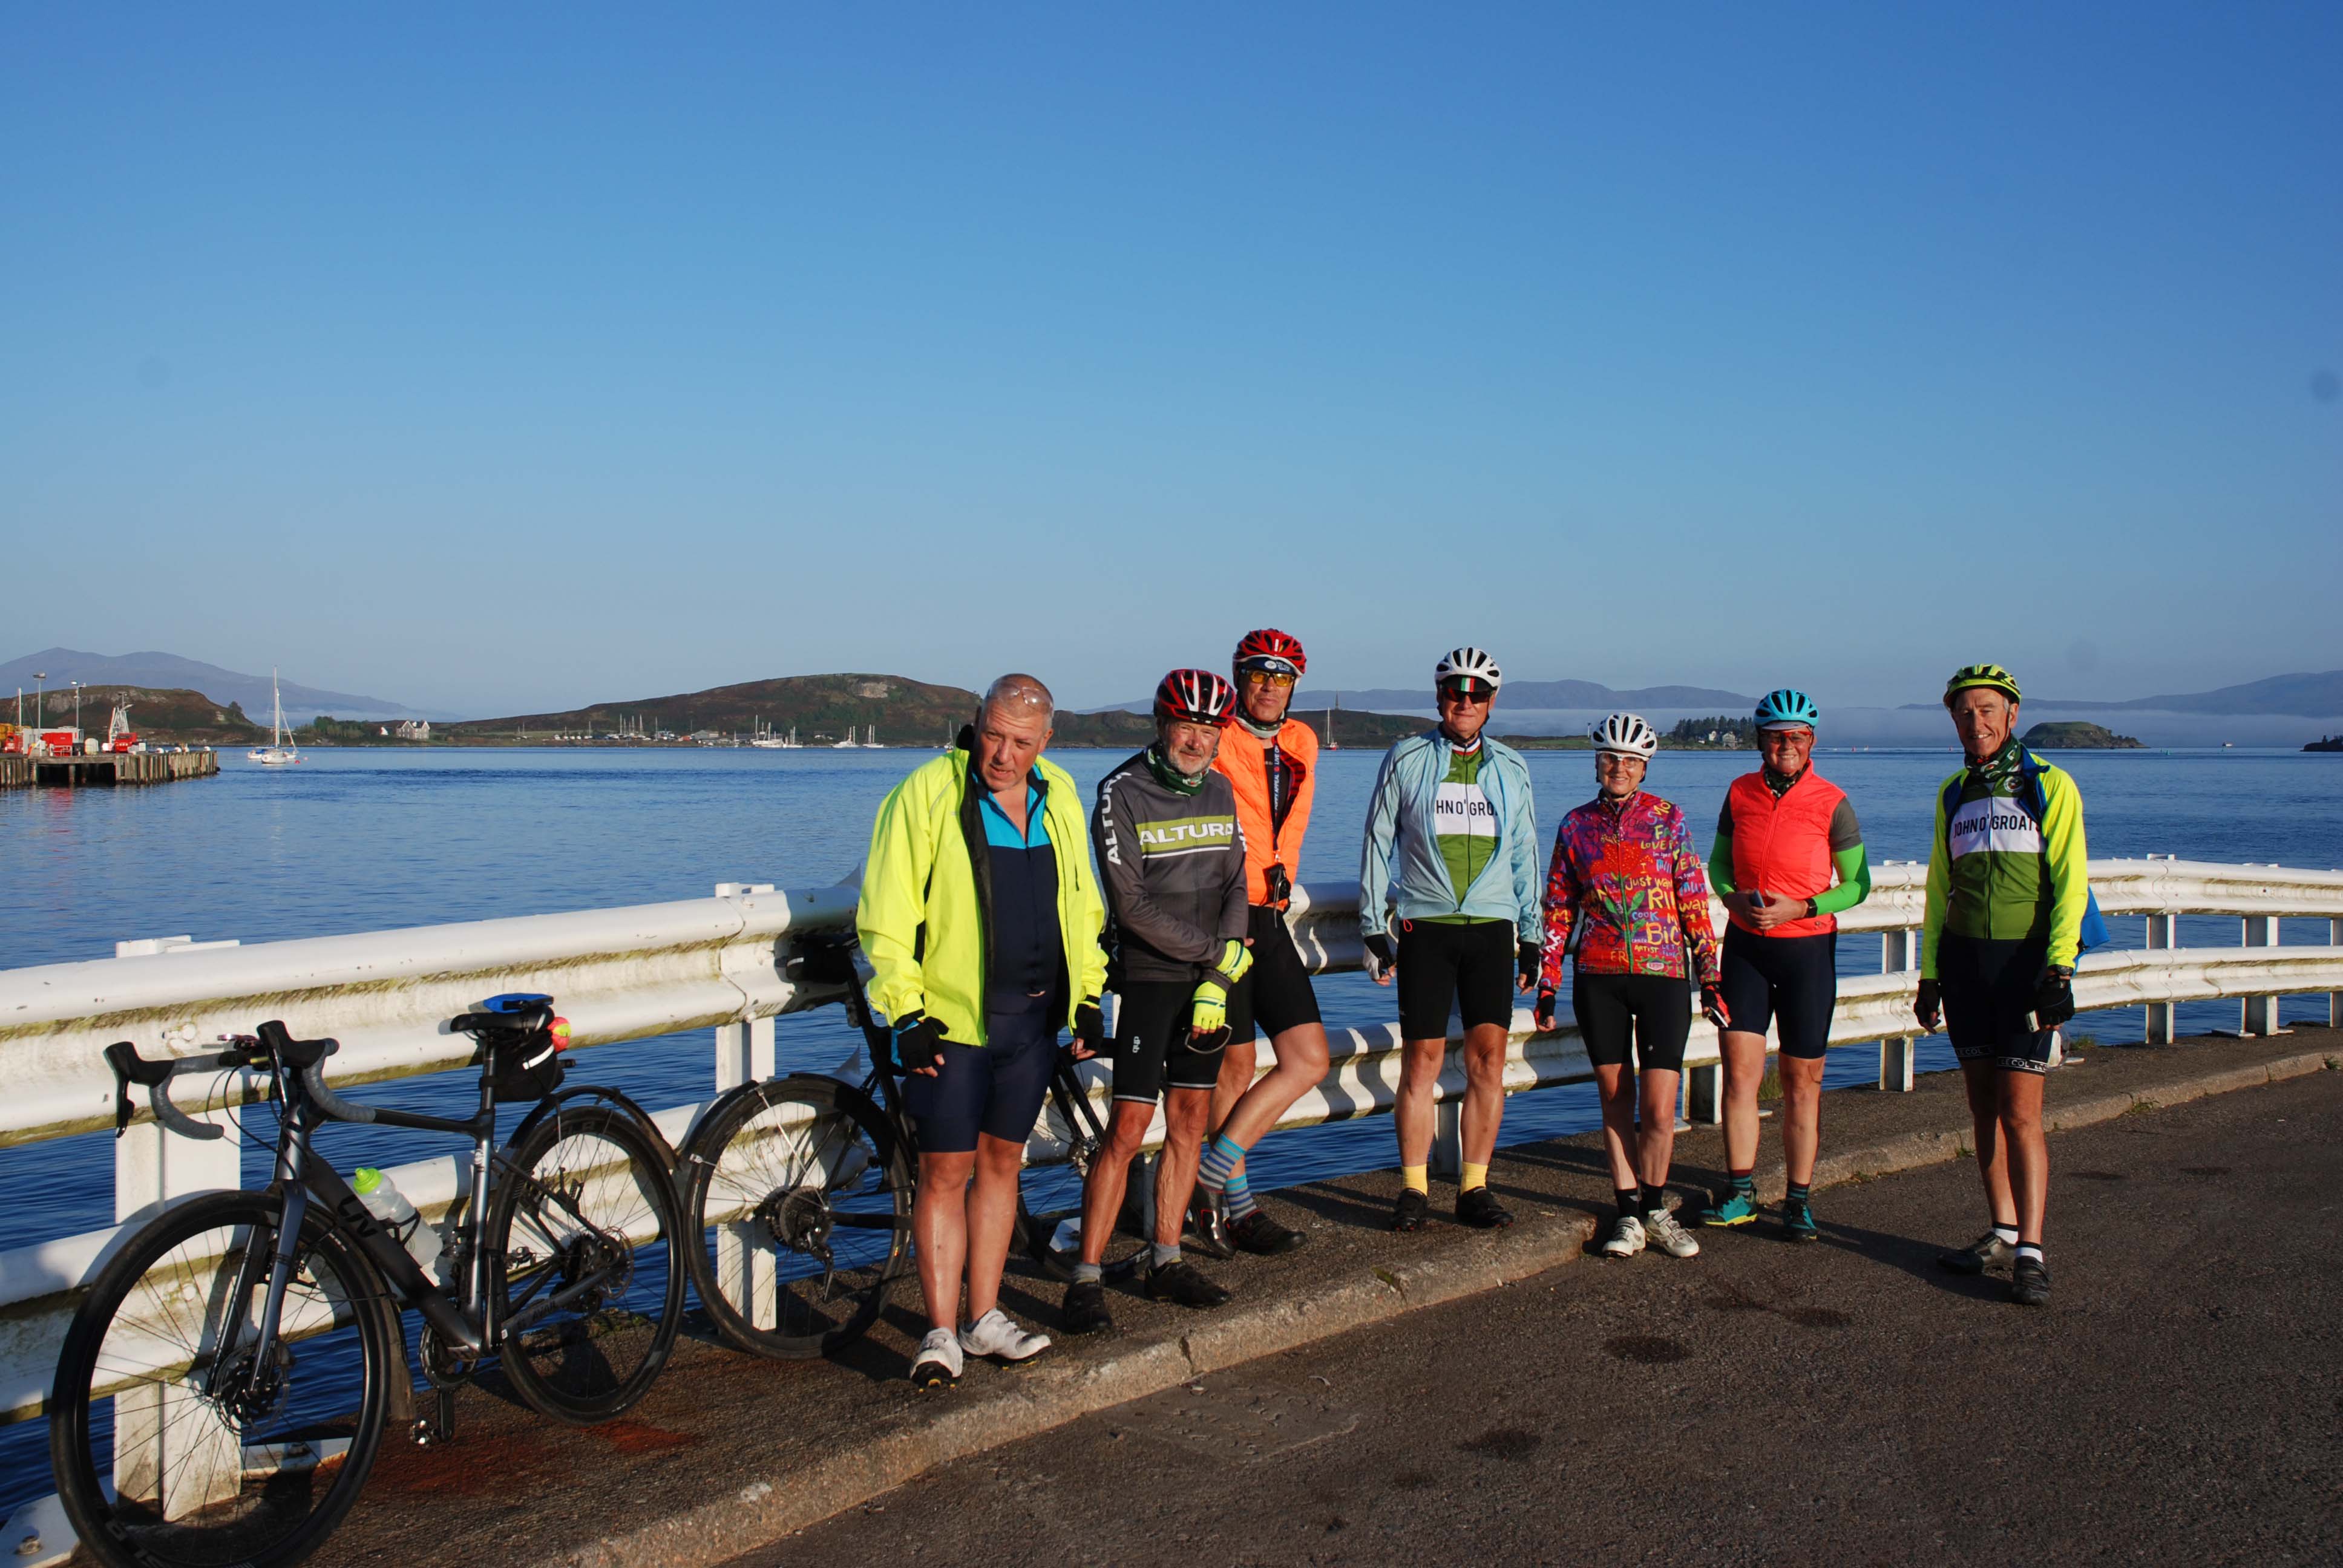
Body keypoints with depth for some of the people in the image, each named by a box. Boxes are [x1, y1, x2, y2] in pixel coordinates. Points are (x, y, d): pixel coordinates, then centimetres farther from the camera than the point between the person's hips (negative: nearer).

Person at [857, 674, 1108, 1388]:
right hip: (952, 1017, -5)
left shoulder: (1058, 796, 8)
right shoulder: (927, 793, -10)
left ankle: (983, 1316, 23)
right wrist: (906, 1012, -14)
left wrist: (1088, 992, 14)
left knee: (1002, 1161, 12)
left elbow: (1080, 902, 18)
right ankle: (941, 1333, 6)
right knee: (946, 1172, -3)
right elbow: (887, 915, -10)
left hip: (1033, 1015, 5)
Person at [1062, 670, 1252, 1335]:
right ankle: (1086, 1279, -3)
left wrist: (1220, 976, -8)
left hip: (1209, 983, 6)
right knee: (1128, 1129, -9)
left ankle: (1166, 1262, 20)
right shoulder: (1122, 793, -10)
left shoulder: (1219, 791, 9)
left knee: (1190, 1120, 9)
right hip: (1149, 978, -6)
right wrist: (1211, 948, -11)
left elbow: (1234, 888, 5)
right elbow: (1134, 906, -15)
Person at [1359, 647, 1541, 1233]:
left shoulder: (1511, 768, 12)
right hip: (1425, 926, -2)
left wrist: (1531, 934, 14)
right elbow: (1377, 845, 7)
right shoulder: (1406, 760, 5)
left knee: (1489, 1057, -2)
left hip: (1492, 926, 2)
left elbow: (1525, 855, 18)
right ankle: (1413, 1188, 5)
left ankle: (1475, 1187, 7)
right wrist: (1373, 926, 2)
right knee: (1422, 1059, -3)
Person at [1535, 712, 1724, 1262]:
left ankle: (1656, 1210, 17)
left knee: (1659, 1111, -3)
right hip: (1598, 979, 2)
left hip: (1664, 974, -2)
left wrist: (1709, 979, 2)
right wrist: (1547, 986, 7)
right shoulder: (1575, 826, 7)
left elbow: (1694, 902, 4)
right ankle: (1629, 1215, 17)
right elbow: (1558, 911, 11)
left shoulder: (1669, 819, 3)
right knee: (1615, 1102, 7)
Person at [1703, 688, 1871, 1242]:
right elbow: (1718, 863, 14)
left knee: (1802, 1081, 4)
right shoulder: (1740, 793, 3)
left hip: (1807, 946, -2)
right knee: (1739, 1070, -2)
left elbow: (1857, 883, -1)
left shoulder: (1831, 803, -6)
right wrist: (1735, 899, -7)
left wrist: (1798, 908, -15)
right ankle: (1739, 1192, 9)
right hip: (1745, 943, 2)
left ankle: (1799, 1200, 15)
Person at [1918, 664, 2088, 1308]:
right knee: (1983, 1104, 9)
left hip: (2026, 961, -5)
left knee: (2020, 1110, -9)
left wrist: (2060, 970, -16)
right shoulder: (1953, 795, 13)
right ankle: (2003, 1233, 19)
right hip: (1965, 959, 5)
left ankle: (2031, 1252, -5)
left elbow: (2070, 883, -7)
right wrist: (1930, 975, 12)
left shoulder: (2049, 787, -2)